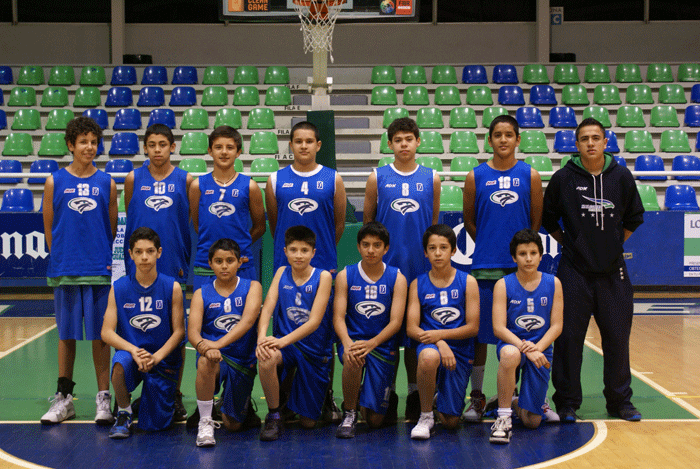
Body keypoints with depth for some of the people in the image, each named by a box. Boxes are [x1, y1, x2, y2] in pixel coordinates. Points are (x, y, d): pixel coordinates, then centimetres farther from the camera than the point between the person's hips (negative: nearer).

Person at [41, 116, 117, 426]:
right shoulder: (55, 181, 3)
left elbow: (113, 228, 8)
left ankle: (103, 399, 12)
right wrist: (60, 258, 2)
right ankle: (64, 398, 18)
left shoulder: (107, 183, 4)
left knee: (100, 335, 3)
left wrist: (109, 259, 0)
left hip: (100, 271, 0)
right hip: (65, 271, 0)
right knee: (66, 334, 8)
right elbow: (49, 228, 7)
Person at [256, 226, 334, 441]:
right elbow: (267, 308, -6)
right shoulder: (281, 273, 2)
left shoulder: (323, 276, -8)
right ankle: (274, 417, -14)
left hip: (314, 350, -1)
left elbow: (314, 321, -16)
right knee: (266, 357, -37)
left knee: (308, 422, 4)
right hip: (285, 345, 1)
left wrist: (283, 341, -29)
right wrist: (262, 337, -27)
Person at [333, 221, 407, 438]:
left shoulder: (397, 278, 0)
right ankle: (349, 415, -15)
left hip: (382, 345, 0)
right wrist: (347, 342, -27)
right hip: (353, 339, 0)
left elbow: (395, 322, -8)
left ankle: (388, 398, 36)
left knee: (375, 420, -3)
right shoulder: (345, 276, 1)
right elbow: (338, 317, -6)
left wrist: (371, 343, -25)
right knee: (353, 359, -39)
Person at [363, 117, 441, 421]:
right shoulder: (377, 178, 5)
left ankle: (415, 396, 14)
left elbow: (434, 224, 14)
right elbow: (367, 221, 10)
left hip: (421, 267, 1)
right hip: (385, 266, 0)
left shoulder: (431, 178, 8)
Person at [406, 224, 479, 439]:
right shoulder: (418, 284, 3)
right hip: (430, 344, 0)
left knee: (451, 421, -3)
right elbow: (411, 328, -3)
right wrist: (439, 344, -20)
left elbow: (473, 327, -3)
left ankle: (441, 396, 36)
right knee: (429, 356, -41)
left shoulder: (467, 282, 1)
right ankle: (425, 416, -16)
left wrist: (441, 334, -17)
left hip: (460, 349, 0)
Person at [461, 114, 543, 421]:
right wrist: (489, 245, 8)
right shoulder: (476, 176, 4)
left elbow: (536, 220, 8)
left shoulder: (530, 175, 5)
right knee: (479, 334, 3)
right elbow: (469, 220, 10)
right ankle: (476, 398, 15)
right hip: (484, 267, 0)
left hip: (521, 267, 0)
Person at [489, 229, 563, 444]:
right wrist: (524, 347, -25)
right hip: (512, 343, -2)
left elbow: (556, 326, -1)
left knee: (532, 421, -4)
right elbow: (498, 328, -11)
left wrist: (537, 348, -18)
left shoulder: (553, 284, 1)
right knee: (509, 354, -42)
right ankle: (503, 418, -25)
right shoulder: (503, 285, -5)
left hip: (540, 349, 2)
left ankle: (515, 403, 35)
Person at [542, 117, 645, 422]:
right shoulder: (563, 178, -2)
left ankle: (620, 401, 20)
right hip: (574, 271, -2)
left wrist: (614, 243, 9)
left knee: (618, 337, 6)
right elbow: (548, 220, 8)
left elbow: (634, 217, 15)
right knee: (569, 337, 0)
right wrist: (570, 243, 5)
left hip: (613, 271, 2)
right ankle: (567, 403, 12)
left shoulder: (621, 177, 3)